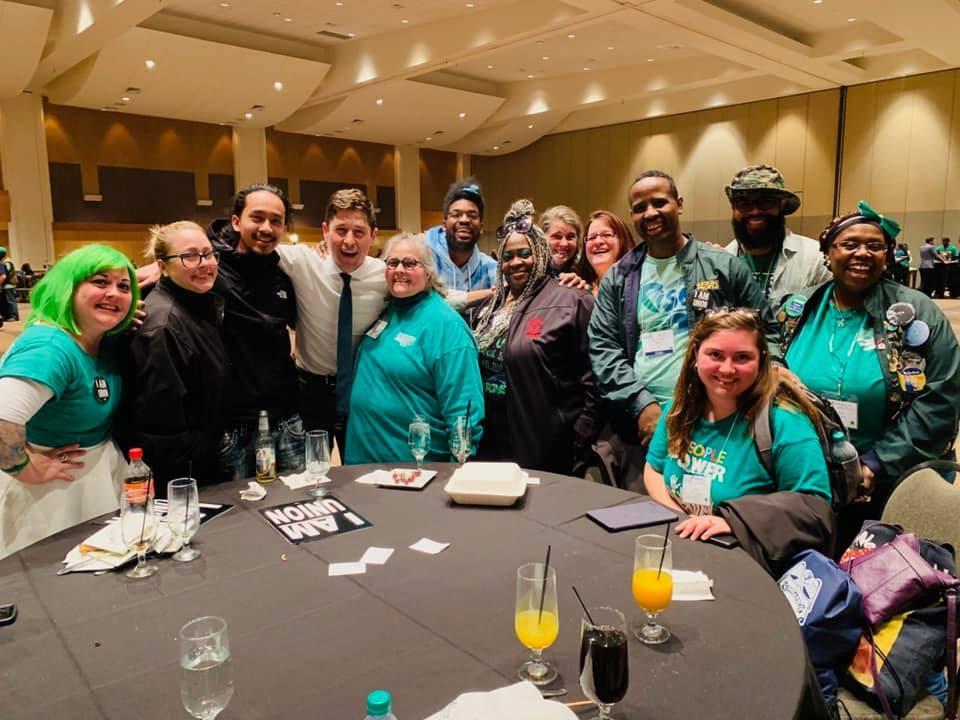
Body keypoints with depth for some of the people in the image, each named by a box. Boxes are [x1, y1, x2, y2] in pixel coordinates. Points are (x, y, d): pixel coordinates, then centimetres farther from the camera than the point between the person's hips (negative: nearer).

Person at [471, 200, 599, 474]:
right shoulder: (491, 305, 13)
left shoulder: (570, 301, -9)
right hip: (491, 439, 6)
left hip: (543, 444, -6)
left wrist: (582, 432, -12)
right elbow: (474, 366, 22)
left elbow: (590, 374, -11)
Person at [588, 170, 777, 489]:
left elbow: (765, 334, 5)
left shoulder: (724, 266, 4)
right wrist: (641, 403, -10)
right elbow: (602, 347, 2)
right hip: (643, 426, 2)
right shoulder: (618, 278, 8)